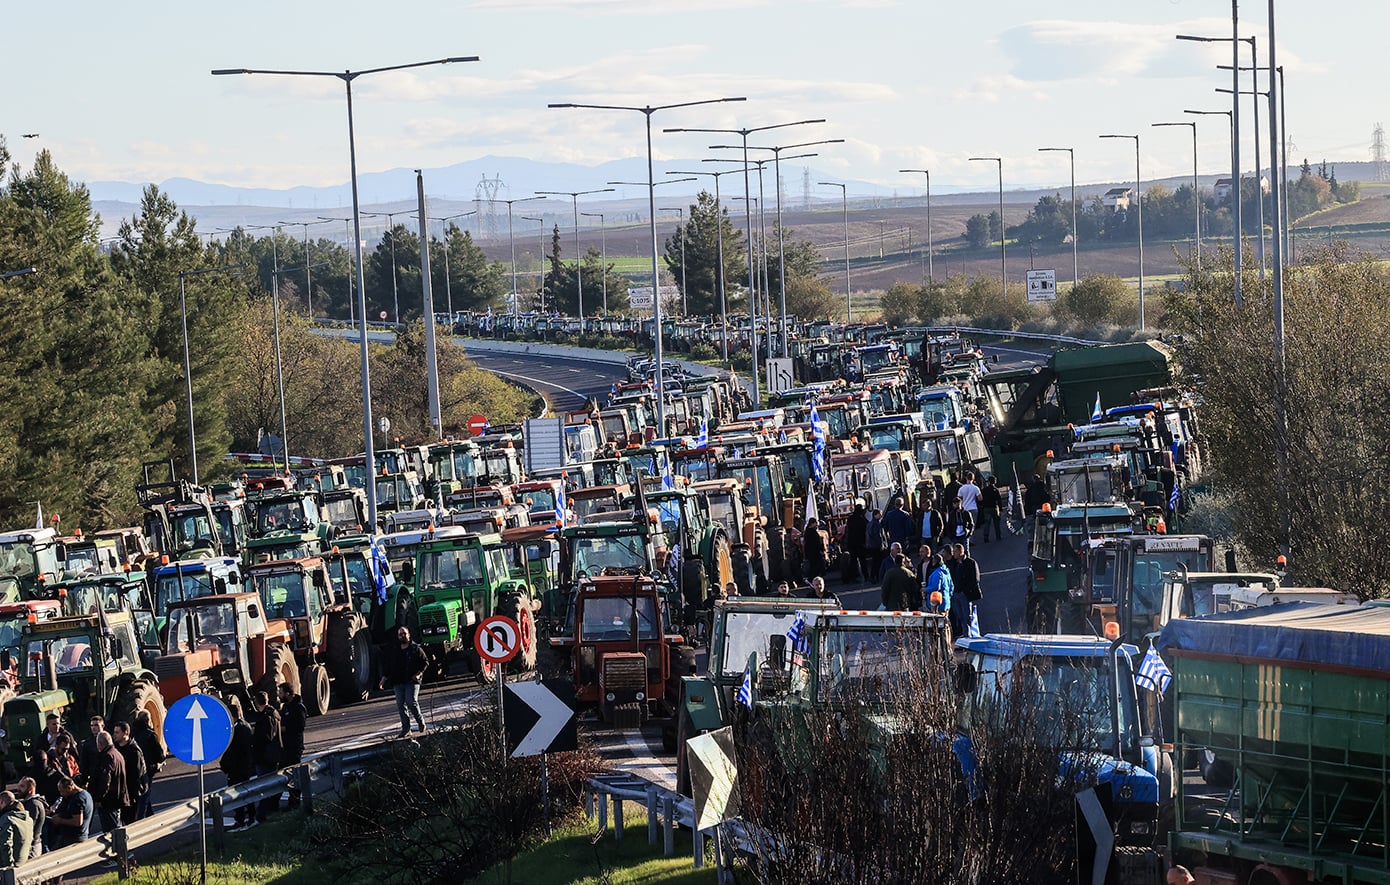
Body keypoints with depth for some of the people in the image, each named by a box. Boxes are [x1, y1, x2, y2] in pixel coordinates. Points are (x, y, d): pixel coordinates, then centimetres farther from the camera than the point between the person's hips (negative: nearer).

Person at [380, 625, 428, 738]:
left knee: (411, 702, -15)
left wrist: (419, 673, -8)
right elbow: (388, 665, 16)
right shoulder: (393, 651, 13)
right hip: (398, 682, 4)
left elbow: (425, 662, 5)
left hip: (412, 681, -4)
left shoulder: (416, 649, 2)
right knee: (400, 705, 0)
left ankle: (421, 721, 7)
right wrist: (384, 678, 4)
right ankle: (405, 728, 5)